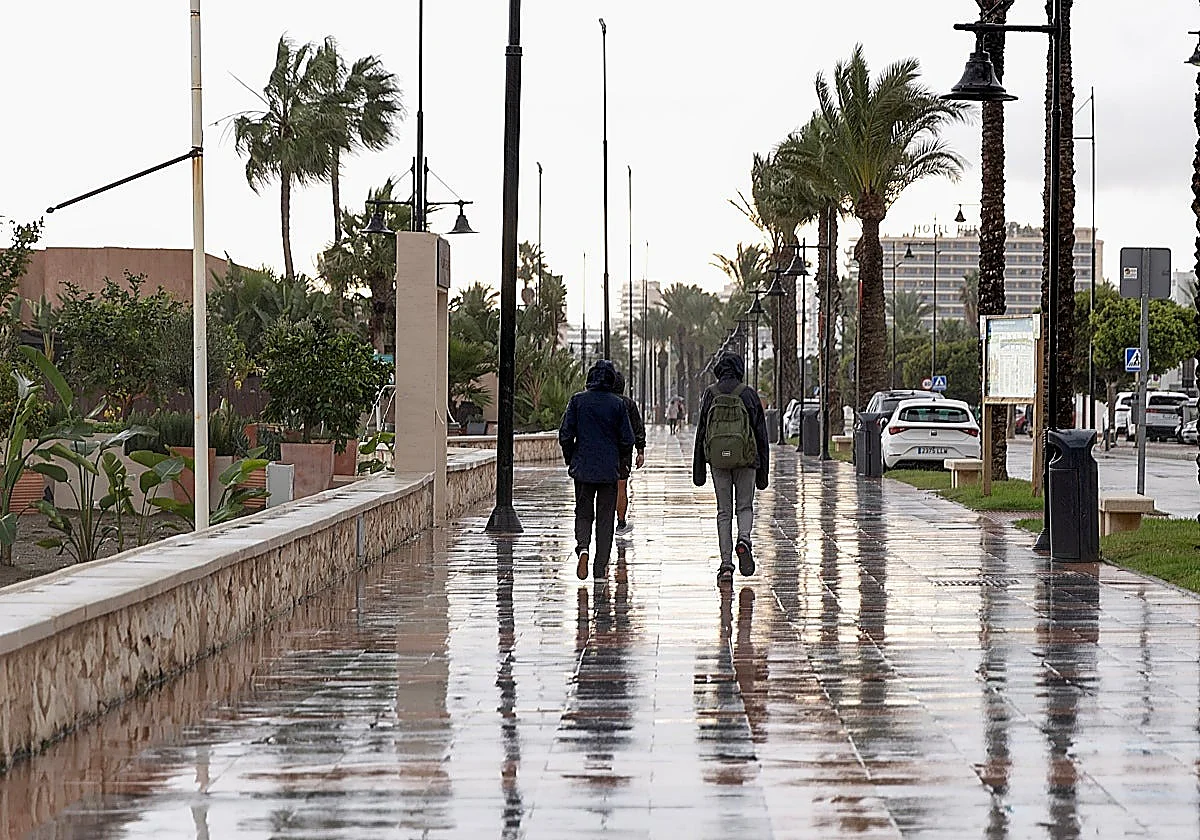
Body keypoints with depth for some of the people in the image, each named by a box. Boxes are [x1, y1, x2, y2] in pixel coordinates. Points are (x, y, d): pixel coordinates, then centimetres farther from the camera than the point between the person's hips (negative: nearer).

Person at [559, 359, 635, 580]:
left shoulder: (578, 400, -3)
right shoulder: (617, 404, -4)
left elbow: (565, 434, -3)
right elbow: (627, 440, -3)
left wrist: (570, 459, 12)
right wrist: (620, 458, 16)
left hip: (583, 467, 0)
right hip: (609, 469, 0)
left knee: (583, 512, 12)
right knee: (605, 517, 8)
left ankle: (582, 547, -16)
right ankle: (601, 566, 8)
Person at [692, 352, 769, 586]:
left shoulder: (710, 394, 1)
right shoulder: (748, 394, -1)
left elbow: (701, 431, 2)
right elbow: (761, 432, 2)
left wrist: (698, 470, 8)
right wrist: (763, 471, 9)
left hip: (718, 459, 1)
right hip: (745, 460, -1)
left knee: (724, 511, 8)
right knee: (745, 506, 13)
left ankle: (726, 565, 3)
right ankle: (743, 540, -17)